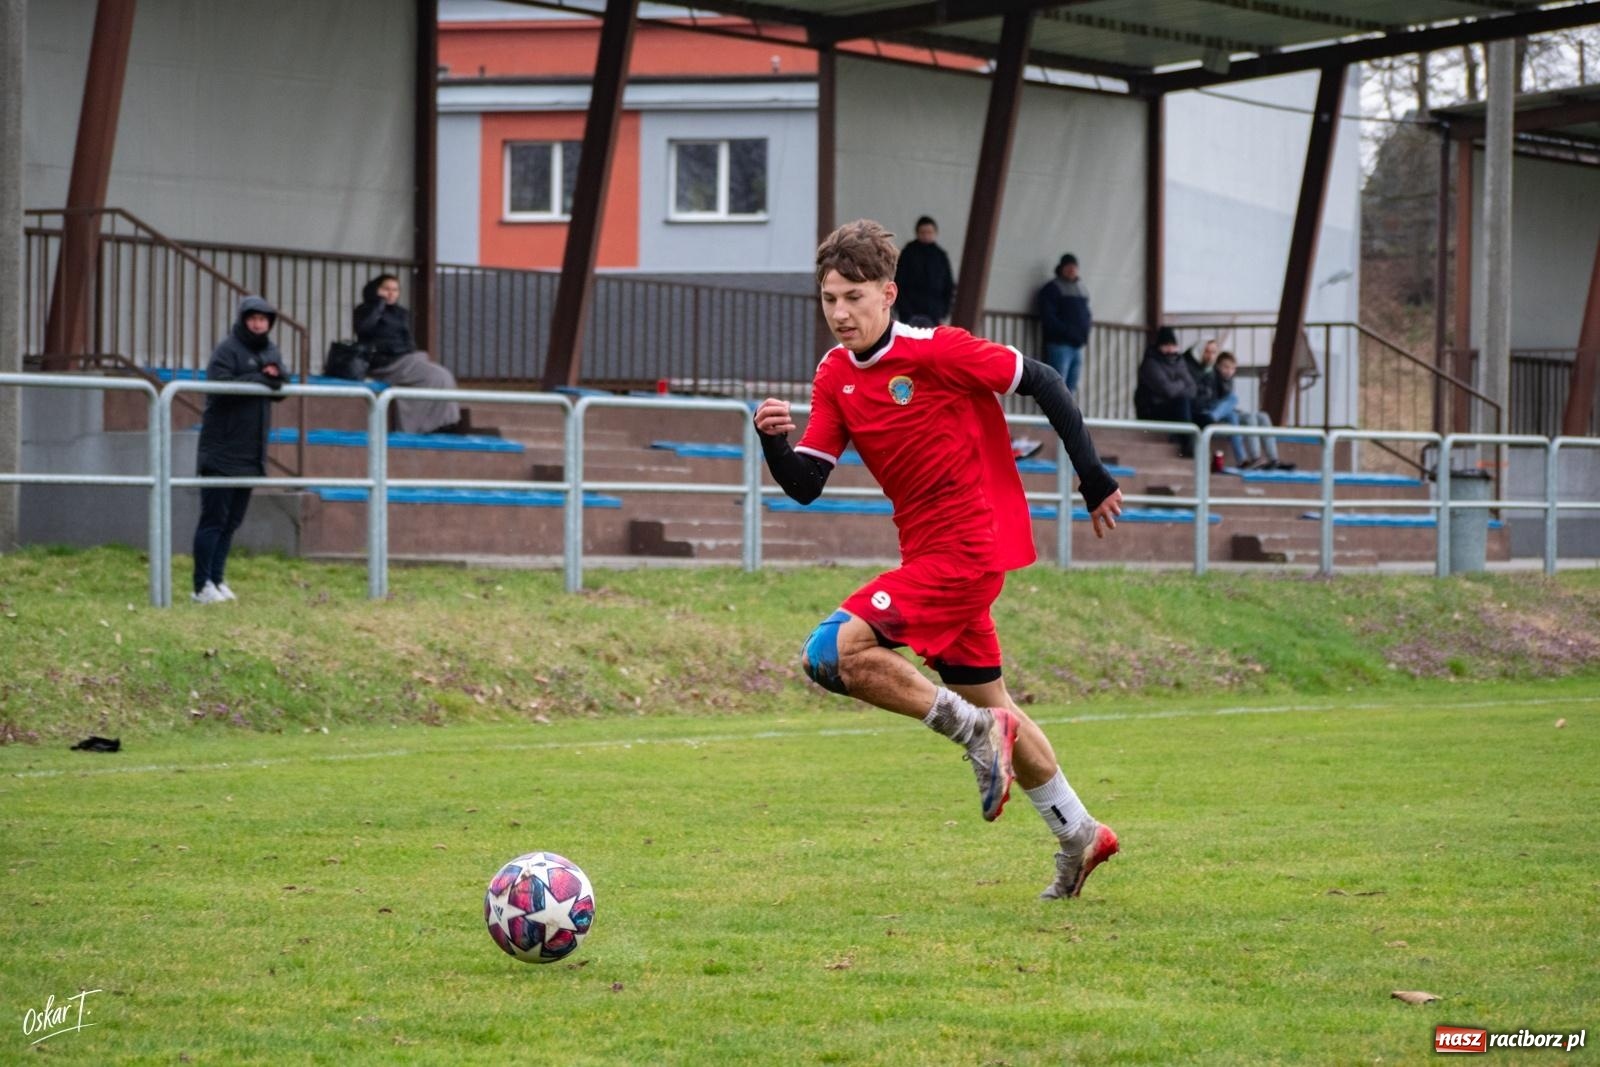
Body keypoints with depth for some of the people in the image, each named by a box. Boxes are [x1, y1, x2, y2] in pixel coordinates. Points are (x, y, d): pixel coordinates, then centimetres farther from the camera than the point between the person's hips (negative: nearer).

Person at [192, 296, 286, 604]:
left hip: (251, 452, 7)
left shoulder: (271, 351, 15)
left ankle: (217, 580, 17)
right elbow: (220, 385, -22)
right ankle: (203, 586, -3)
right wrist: (260, 379, -19)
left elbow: (282, 391, 13)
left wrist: (275, 376, -10)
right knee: (214, 519, -6)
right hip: (222, 452, -7)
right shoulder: (228, 349, -9)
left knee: (232, 521, 11)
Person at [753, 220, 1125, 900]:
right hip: (927, 553, 8)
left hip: (966, 547, -8)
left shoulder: (937, 351, -15)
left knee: (833, 653, -21)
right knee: (988, 705, 18)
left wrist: (1092, 477, -4)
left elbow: (1041, 383, -7)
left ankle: (976, 732, -9)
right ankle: (1078, 837, 33)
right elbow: (805, 486, 1)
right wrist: (773, 441, -19)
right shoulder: (834, 377, 4)